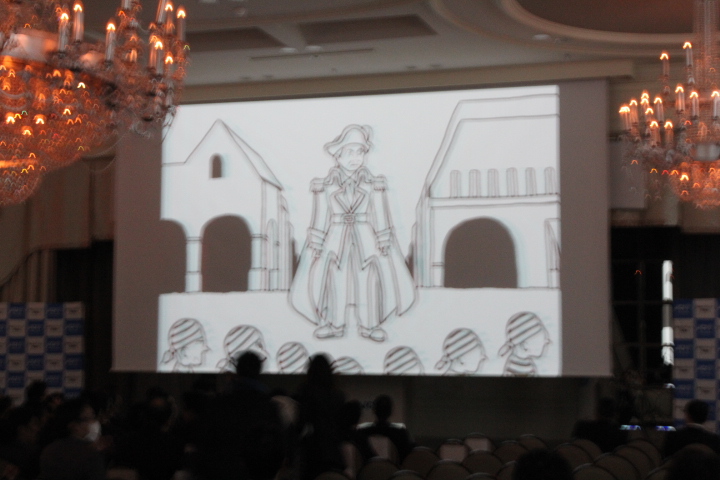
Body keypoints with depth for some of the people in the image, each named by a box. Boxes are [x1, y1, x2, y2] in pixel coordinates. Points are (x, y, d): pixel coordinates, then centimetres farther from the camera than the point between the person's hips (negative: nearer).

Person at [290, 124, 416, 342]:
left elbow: (379, 216, 2)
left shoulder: (372, 184, 0)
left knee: (369, 280, -3)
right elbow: (321, 218, 1)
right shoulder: (327, 185, -1)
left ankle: (370, 325, 6)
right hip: (336, 239, 0)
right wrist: (317, 245, 0)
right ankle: (334, 324, 12)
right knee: (334, 279, 1)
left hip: (365, 239, 0)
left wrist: (383, 242, 0)